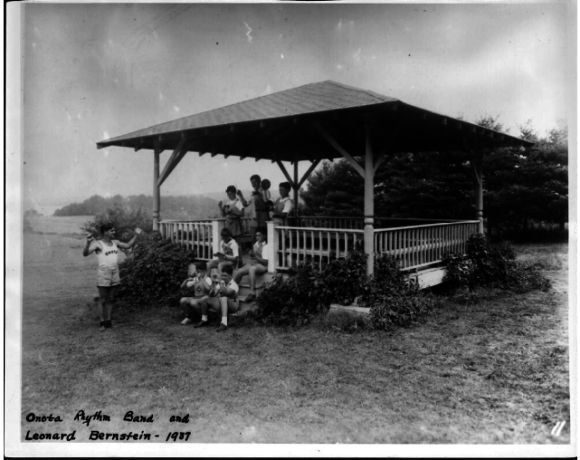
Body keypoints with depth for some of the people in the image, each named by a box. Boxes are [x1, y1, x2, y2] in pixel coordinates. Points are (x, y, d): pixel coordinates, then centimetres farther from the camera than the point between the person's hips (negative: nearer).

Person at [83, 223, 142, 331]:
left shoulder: (115, 242, 10)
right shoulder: (98, 244, -8)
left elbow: (128, 246, 20)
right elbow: (85, 253, -19)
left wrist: (136, 235, 12)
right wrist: (88, 242, -36)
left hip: (115, 276, 5)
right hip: (103, 276, -5)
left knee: (110, 300, 12)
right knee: (102, 301, 3)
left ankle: (108, 321, 21)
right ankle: (102, 323, 13)